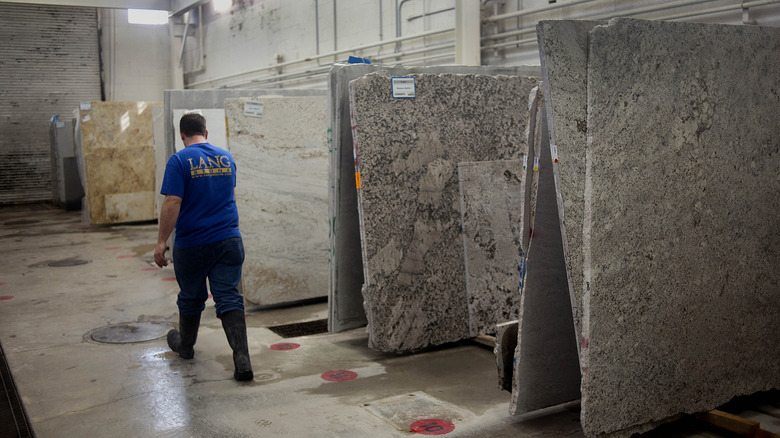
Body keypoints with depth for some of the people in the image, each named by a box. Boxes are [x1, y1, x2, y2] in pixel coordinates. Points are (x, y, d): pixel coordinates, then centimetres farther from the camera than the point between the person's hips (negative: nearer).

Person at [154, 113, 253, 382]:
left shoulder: (180, 161, -9)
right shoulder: (226, 158, 8)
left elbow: (172, 203, -17)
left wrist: (161, 241, -12)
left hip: (192, 243, -3)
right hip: (229, 240, 3)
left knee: (191, 298, 16)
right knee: (229, 299, 0)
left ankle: (185, 346, 40)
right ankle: (242, 360, -12)